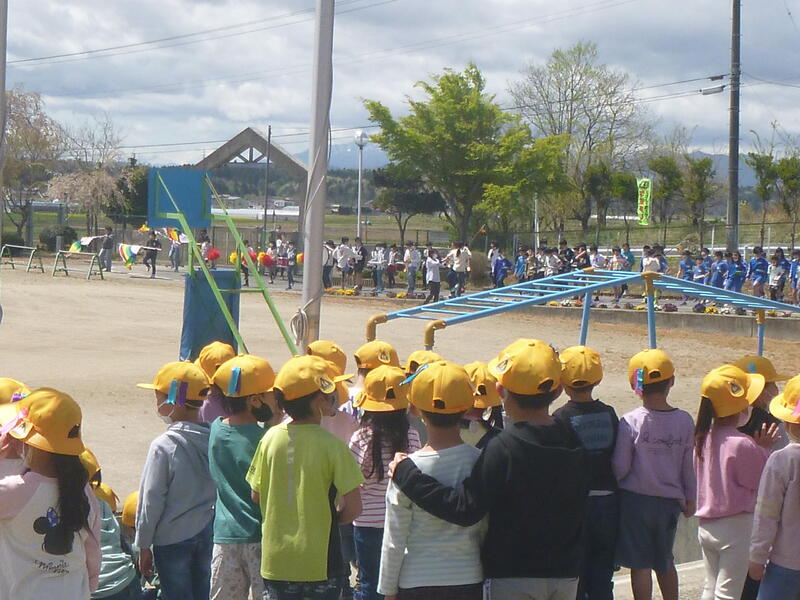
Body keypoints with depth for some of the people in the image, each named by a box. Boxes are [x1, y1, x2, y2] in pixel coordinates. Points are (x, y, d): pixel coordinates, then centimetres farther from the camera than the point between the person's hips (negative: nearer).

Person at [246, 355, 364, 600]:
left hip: (276, 559, 3)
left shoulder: (270, 438, -5)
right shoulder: (331, 445, -14)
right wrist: (331, 518, 7)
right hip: (320, 561, -3)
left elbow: (256, 496, 4)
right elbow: (353, 508, -14)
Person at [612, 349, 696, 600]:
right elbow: (688, 465, 2)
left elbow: (620, 468, -11)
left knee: (640, 565, 4)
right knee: (665, 561, 20)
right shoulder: (684, 421, -5)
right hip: (670, 501, 4)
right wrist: (690, 498, 16)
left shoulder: (630, 422, -15)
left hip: (636, 498, -4)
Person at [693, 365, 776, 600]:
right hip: (736, 527, -7)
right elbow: (761, 482, -12)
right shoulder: (742, 444, -22)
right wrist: (764, 450, -2)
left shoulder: (704, 438, 1)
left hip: (706, 526, 7)